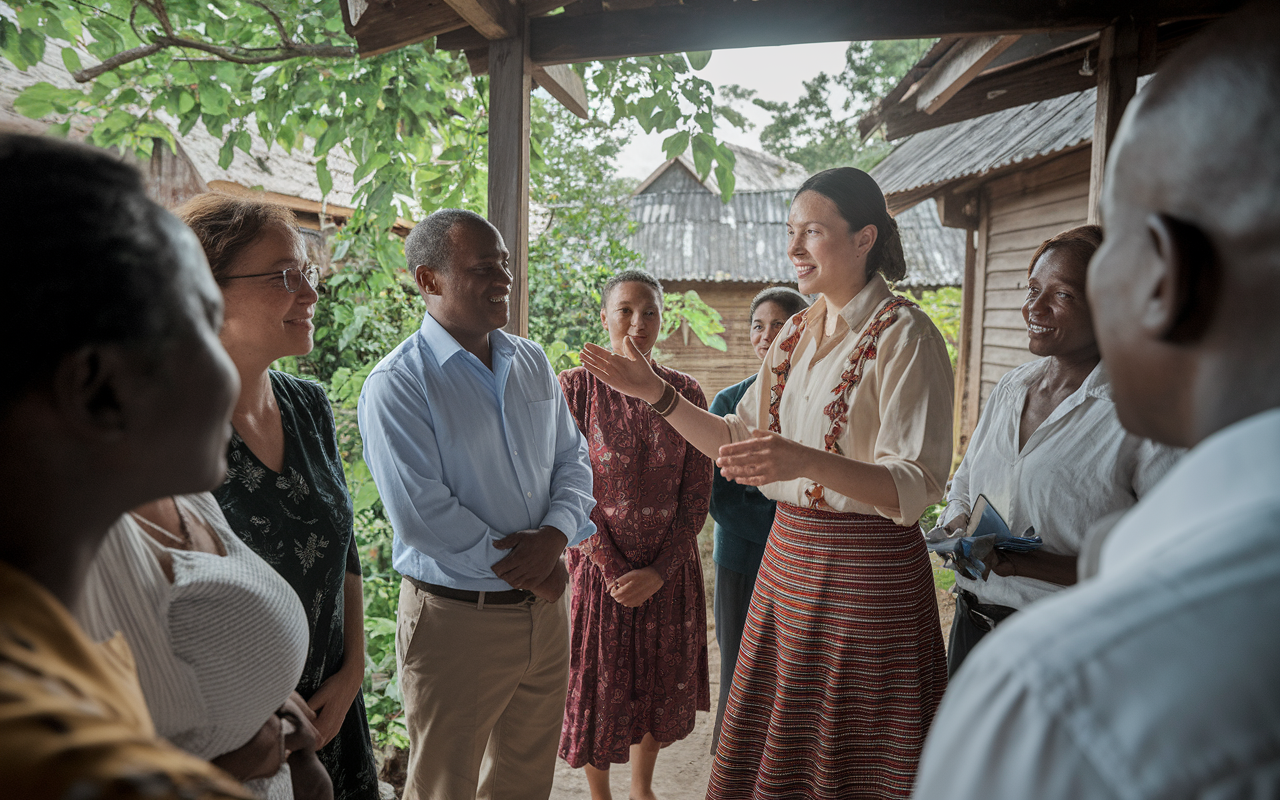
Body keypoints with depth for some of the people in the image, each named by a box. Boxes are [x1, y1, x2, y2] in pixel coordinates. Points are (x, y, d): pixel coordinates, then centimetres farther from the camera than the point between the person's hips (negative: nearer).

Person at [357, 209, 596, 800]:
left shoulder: (533, 363, 7)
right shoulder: (396, 384, -14)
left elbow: (573, 459, 7)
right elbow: (420, 513, -21)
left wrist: (555, 534, -12)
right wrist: (519, 567, -15)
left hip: (545, 607, 6)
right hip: (456, 619, -5)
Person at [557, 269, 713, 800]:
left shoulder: (685, 392, -1)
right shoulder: (575, 387, -8)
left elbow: (698, 493, -2)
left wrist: (660, 571, -10)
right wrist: (614, 570, -13)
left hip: (670, 570, 3)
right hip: (599, 568, -2)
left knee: (661, 685, 17)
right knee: (599, 689, 11)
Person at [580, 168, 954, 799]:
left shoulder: (903, 337, -12)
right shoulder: (797, 335, 10)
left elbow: (916, 485, -20)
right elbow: (743, 441, 15)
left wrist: (806, 460, -36)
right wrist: (656, 393, 7)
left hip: (867, 569, -6)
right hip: (789, 557, 6)